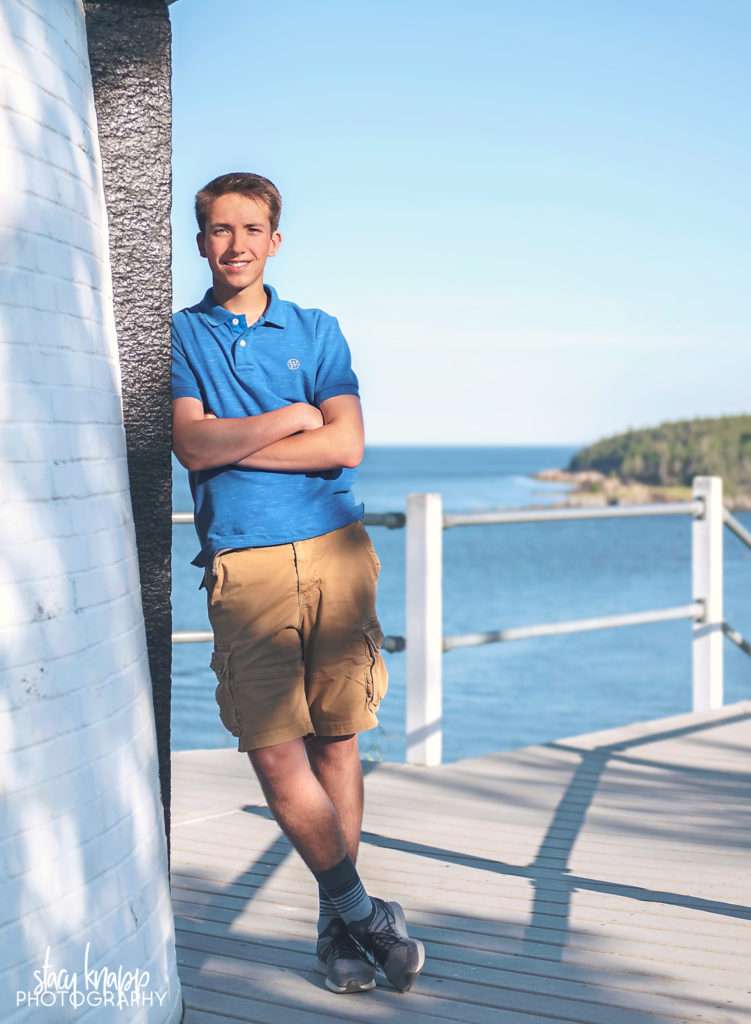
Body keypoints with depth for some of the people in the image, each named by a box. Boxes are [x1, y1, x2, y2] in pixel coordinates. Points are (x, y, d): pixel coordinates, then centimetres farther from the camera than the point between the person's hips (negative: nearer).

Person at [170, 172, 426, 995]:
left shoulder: (317, 331, 14)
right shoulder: (180, 335, 11)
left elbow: (347, 444, 0)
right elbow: (192, 445, -4)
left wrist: (232, 444, -4)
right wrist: (292, 418, 0)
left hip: (335, 549, 1)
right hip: (245, 563, -1)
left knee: (337, 739, 3)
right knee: (274, 748, -9)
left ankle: (336, 919, 15)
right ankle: (361, 909, 6)